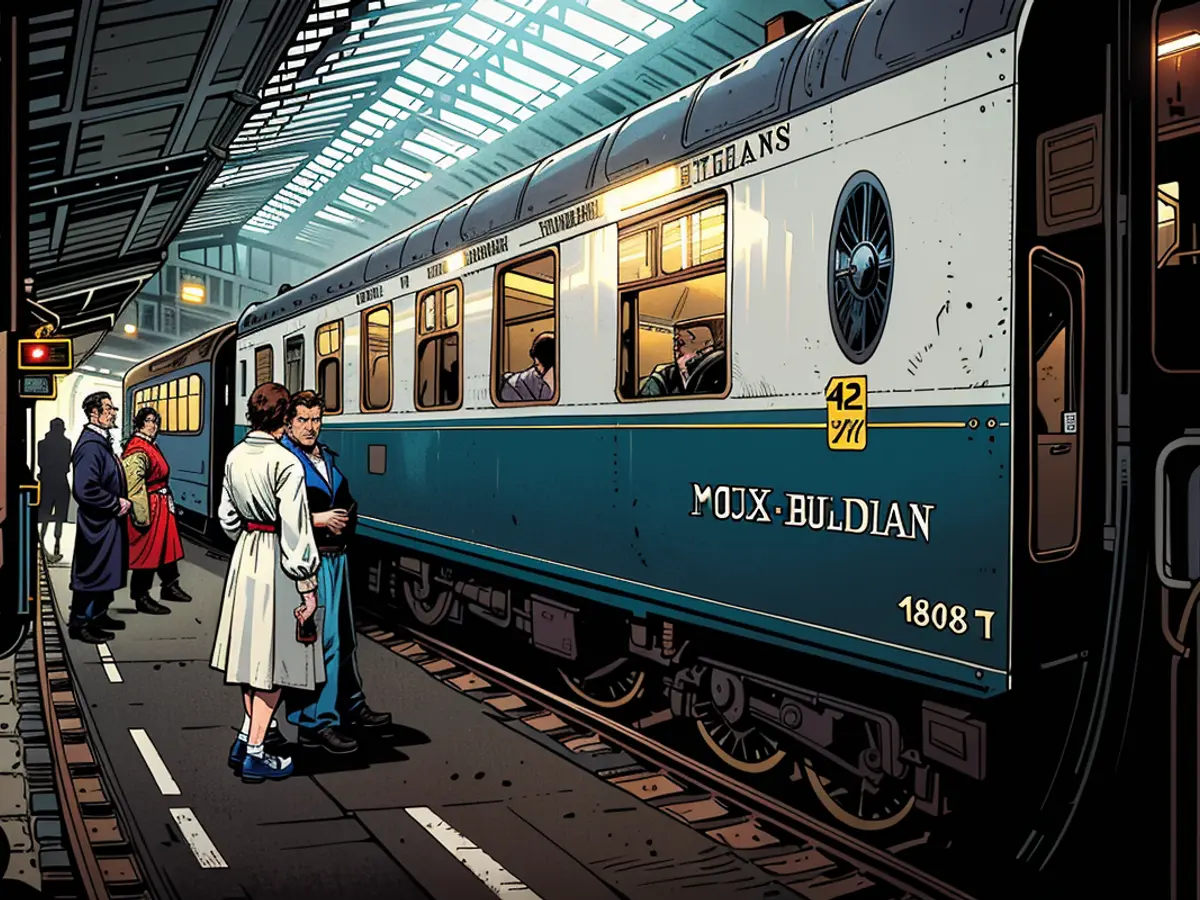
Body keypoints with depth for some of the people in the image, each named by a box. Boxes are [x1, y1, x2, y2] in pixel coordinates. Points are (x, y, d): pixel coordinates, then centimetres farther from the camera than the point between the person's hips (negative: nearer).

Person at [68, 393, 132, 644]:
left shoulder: (102, 442, 10)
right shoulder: (90, 446, -22)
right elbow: (85, 489, -30)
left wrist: (121, 501, 4)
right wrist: (116, 503, -19)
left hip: (108, 522, 10)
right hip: (96, 524, -10)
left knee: (105, 571, 18)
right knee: (92, 573, 1)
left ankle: (98, 614, 31)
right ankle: (80, 622, 12)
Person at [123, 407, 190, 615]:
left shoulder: (151, 446, 14)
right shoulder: (137, 449, -18)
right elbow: (134, 485, -23)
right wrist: (142, 514, -23)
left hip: (161, 505, 10)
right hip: (148, 506, -10)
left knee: (167, 546, 19)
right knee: (145, 551, -1)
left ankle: (169, 586, 34)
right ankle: (141, 599, 9)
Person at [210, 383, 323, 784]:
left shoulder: (234, 457, 3)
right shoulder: (286, 463, -20)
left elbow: (227, 517, 12)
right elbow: (295, 531, -20)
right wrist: (308, 587, -14)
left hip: (245, 555, 8)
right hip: (277, 560, -7)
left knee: (254, 649, 19)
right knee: (275, 657, 2)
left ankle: (246, 739, 26)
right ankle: (255, 754, 8)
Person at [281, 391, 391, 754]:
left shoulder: (327, 457, 15)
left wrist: (344, 518, 3)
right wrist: (319, 520, -19)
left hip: (335, 556, 9)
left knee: (342, 634, 19)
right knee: (319, 637, -8)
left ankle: (350, 705, 34)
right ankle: (316, 723, 1)